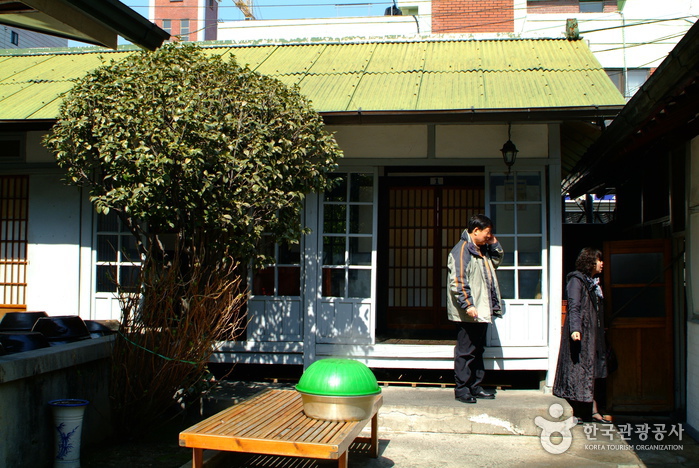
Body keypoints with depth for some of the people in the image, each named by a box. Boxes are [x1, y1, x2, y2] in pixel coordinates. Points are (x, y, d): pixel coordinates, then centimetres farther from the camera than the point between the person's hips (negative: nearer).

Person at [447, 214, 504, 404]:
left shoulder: (481, 249, 15)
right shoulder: (462, 250, -14)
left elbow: (496, 262, 33)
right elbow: (458, 281, -21)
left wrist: (494, 244, 16)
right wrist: (468, 305, -27)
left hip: (482, 311, 10)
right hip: (468, 314, -10)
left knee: (478, 351, 15)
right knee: (465, 352, -3)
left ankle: (475, 387, 24)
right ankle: (461, 389, 5)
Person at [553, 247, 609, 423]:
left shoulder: (593, 282, 18)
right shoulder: (576, 280, -9)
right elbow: (573, 307, -19)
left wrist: (601, 333, 20)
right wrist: (575, 329, -29)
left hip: (593, 333, 9)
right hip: (581, 333, -9)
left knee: (592, 372, 9)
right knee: (578, 370, -4)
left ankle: (593, 411, 14)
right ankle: (574, 413, 2)